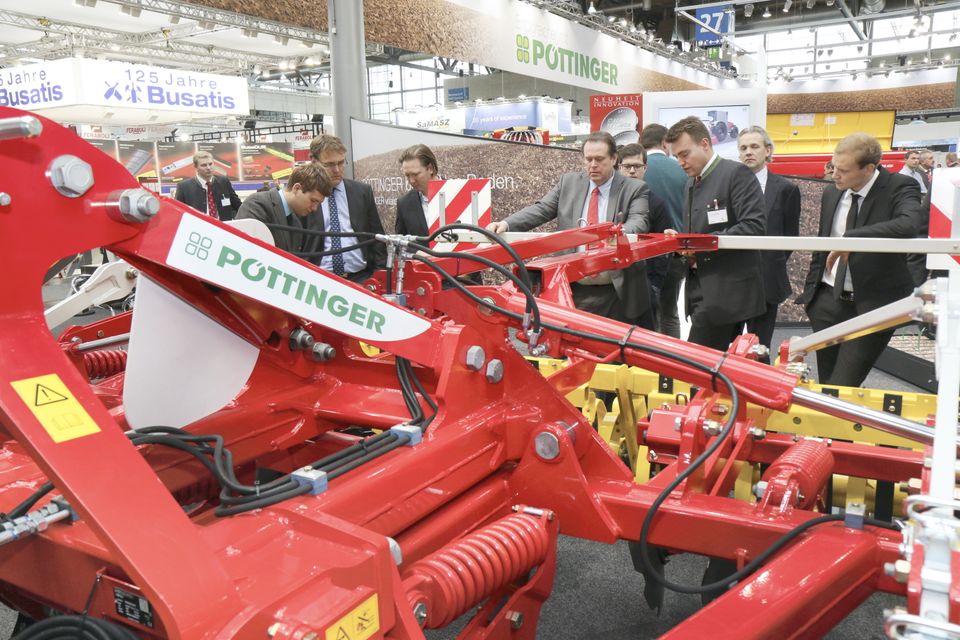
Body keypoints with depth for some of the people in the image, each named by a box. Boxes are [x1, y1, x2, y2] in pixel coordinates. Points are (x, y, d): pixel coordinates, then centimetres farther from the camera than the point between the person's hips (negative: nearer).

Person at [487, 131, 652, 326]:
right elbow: (541, 210, 2)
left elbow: (639, 221, -15)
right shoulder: (568, 183, 9)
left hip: (617, 291, -2)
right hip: (573, 289, 2)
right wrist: (506, 224, -16)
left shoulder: (635, 189, 0)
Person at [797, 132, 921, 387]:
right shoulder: (831, 193, 7)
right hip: (828, 301, 6)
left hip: (873, 306, -5)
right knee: (826, 385, 11)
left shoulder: (900, 187, -10)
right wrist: (810, 289, 18)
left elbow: (907, 225, -33)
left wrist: (850, 238, -36)